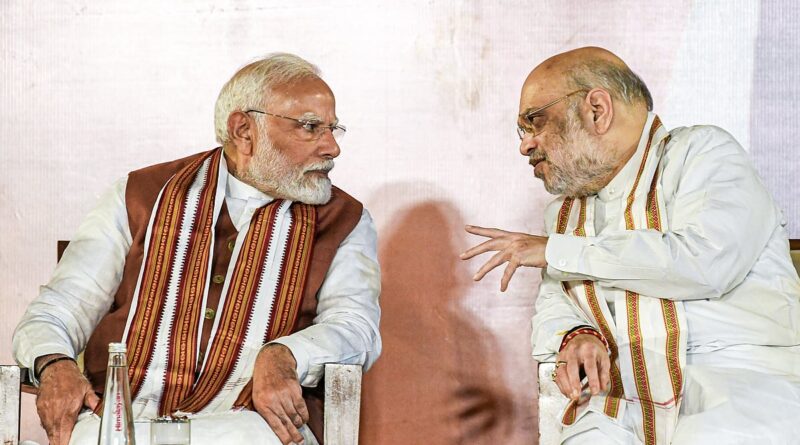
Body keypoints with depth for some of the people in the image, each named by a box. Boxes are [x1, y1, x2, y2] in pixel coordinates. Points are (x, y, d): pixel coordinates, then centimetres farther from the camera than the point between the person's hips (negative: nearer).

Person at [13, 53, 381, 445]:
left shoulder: (344, 222, 15)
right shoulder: (141, 197, 15)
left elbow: (355, 325, -2)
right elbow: (55, 313, 11)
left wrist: (281, 357, -24)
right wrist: (54, 366, -14)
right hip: (125, 412, -1)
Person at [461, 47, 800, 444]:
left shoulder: (701, 152, 2)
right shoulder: (564, 212, 23)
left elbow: (706, 260, -15)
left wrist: (555, 251, -8)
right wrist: (575, 336, -4)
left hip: (745, 385, -4)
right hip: (623, 405, 5)